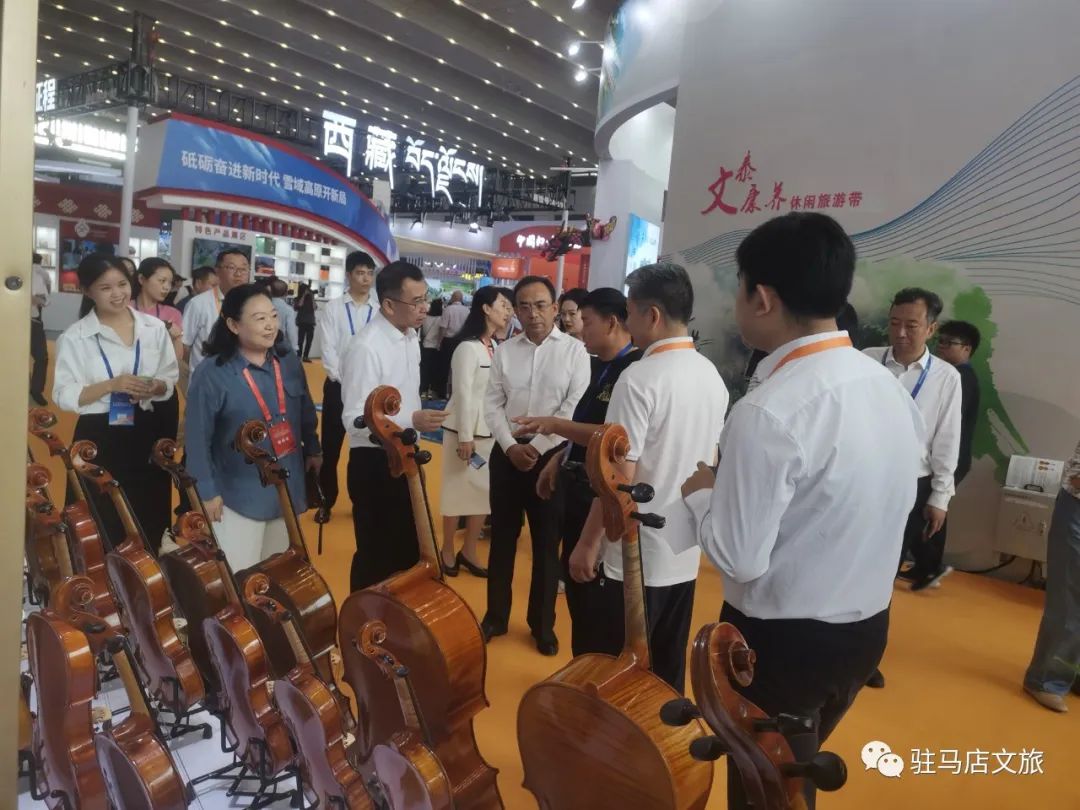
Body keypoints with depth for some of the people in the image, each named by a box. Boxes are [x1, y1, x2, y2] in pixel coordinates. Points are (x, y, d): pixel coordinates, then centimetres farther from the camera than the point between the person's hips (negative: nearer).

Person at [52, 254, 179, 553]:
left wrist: (155, 387, -14)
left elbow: (170, 379, 9)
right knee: (102, 526, 3)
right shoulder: (74, 337, -4)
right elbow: (64, 396, -6)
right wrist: (111, 385, -20)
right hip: (99, 438, -2)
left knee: (149, 521, 10)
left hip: (147, 433, 3)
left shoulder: (154, 327, 4)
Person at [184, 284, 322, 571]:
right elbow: (197, 439, -13)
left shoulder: (289, 362, -2)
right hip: (239, 496, -5)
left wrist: (313, 450, 15)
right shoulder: (211, 373, -17)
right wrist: (207, 491, -12)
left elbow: (306, 412, 10)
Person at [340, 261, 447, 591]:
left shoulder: (411, 337, 6)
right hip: (374, 464, -9)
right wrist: (411, 421, -35)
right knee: (375, 555, 7)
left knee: (410, 549, 21)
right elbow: (354, 421, -24)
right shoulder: (365, 348, -22)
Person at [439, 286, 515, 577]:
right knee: (458, 489, 6)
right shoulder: (468, 347, -14)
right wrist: (465, 437, -15)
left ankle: (469, 552, 26)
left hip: (490, 430, 7)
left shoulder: (496, 347, 7)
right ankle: (448, 551, 24)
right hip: (465, 428, -7)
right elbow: (463, 393, -15)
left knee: (485, 491, 11)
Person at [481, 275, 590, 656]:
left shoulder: (574, 350, -6)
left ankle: (543, 623, 27)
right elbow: (492, 404, 2)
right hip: (507, 454, 3)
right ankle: (496, 615, 30)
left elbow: (574, 408, -11)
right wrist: (511, 447, -11)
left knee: (547, 542, 9)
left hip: (551, 455, -2)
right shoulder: (504, 351, 3)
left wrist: (535, 447, -13)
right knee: (502, 537, 13)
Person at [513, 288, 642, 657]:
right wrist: (560, 459, 17)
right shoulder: (602, 366, 11)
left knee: (593, 590, 2)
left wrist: (556, 425, -26)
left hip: (601, 495, -10)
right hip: (577, 487, 10)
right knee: (574, 576, 21)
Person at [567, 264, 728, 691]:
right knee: (668, 670, 20)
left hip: (636, 556, -7)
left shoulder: (640, 378, -19)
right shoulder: (712, 376, 5)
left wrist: (587, 544, -9)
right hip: (685, 552, 8)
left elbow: (620, 476, -20)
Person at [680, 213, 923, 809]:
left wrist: (701, 493, -5)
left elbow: (738, 557, -24)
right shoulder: (891, 389, -1)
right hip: (866, 630, 8)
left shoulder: (769, 411, -27)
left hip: (780, 642, -7)